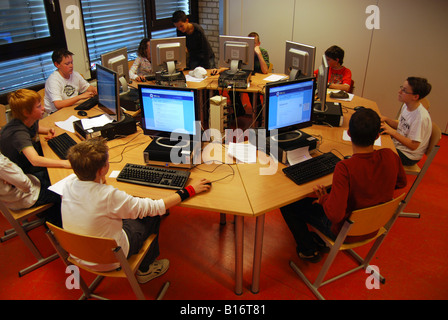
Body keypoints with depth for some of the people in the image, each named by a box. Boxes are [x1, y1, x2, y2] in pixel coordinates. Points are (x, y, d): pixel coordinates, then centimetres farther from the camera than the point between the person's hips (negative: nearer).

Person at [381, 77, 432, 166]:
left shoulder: (421, 117, -29)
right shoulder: (406, 105, -3)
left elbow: (413, 146, -27)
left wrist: (393, 132, -30)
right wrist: (385, 119, -4)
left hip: (408, 156, -8)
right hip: (397, 143, 8)